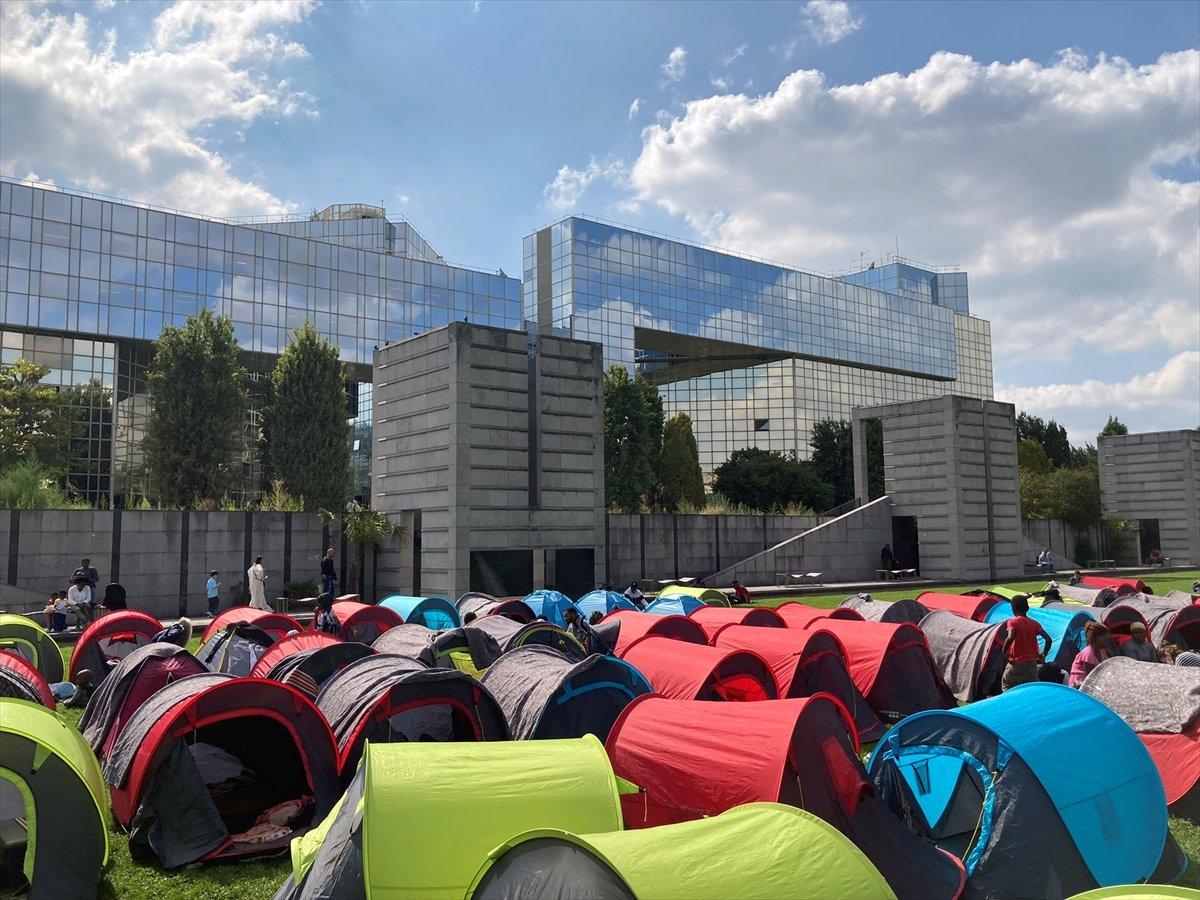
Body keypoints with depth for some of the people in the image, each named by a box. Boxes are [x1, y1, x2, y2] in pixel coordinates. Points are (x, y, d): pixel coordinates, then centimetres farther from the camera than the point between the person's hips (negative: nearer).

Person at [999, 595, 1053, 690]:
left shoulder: (1012, 622, -6)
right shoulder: (1035, 623, 7)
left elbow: (1010, 637, -25)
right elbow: (1049, 640, -2)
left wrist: (1004, 652, -11)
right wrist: (1043, 655, 10)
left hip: (1016, 663, -4)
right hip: (1032, 663, 4)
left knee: (1006, 687, 4)